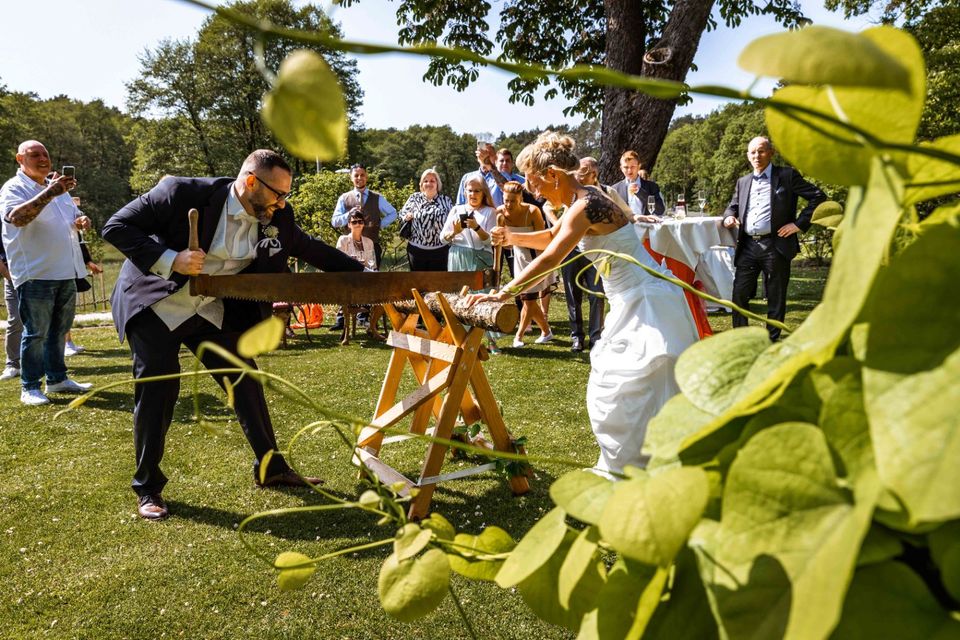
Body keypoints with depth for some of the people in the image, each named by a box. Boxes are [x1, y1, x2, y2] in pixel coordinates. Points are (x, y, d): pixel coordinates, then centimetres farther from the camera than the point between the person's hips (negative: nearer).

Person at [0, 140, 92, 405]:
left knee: (59, 329, 14)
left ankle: (57, 379, 24)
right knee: (35, 332, -4)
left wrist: (82, 221, 2)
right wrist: (50, 193, -33)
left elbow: (75, 215, 27)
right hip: (36, 274, -7)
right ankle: (30, 388, 3)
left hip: (65, 273, 8)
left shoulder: (56, 186, 18)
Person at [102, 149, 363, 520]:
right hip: (155, 307, -5)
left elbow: (310, 249, 7)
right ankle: (147, 489, 13)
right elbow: (116, 227, -20)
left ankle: (271, 469, 19)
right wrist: (169, 259, -31)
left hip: (211, 310, 5)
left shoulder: (276, 219, -8)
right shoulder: (183, 194, -23)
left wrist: (363, 274, 2)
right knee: (157, 392, -5)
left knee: (246, 383, 4)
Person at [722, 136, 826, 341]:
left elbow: (818, 197, 0)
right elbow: (733, 206, 26)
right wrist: (729, 217, 2)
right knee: (739, 294, 1)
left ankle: (772, 341, 14)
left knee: (776, 298, 3)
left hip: (775, 246, -4)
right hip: (747, 246, 4)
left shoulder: (787, 176, 2)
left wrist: (799, 224, -6)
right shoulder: (743, 182, 16)